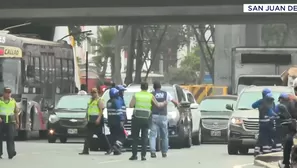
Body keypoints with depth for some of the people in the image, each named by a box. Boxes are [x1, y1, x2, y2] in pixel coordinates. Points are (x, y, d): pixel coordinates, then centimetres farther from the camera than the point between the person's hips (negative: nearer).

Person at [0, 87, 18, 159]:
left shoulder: (13, 101, 13)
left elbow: (16, 112, 18)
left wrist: (17, 122, 16)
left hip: (11, 122, 1)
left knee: (10, 137, -13)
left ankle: (11, 153, -20)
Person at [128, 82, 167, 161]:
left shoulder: (136, 95, -1)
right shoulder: (150, 96, 2)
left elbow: (131, 105, -6)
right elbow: (158, 105, 6)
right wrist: (164, 104, 26)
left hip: (136, 118, -1)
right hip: (146, 119, 1)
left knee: (135, 137, 6)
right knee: (144, 138, 6)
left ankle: (134, 155, 2)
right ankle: (143, 155, -1)